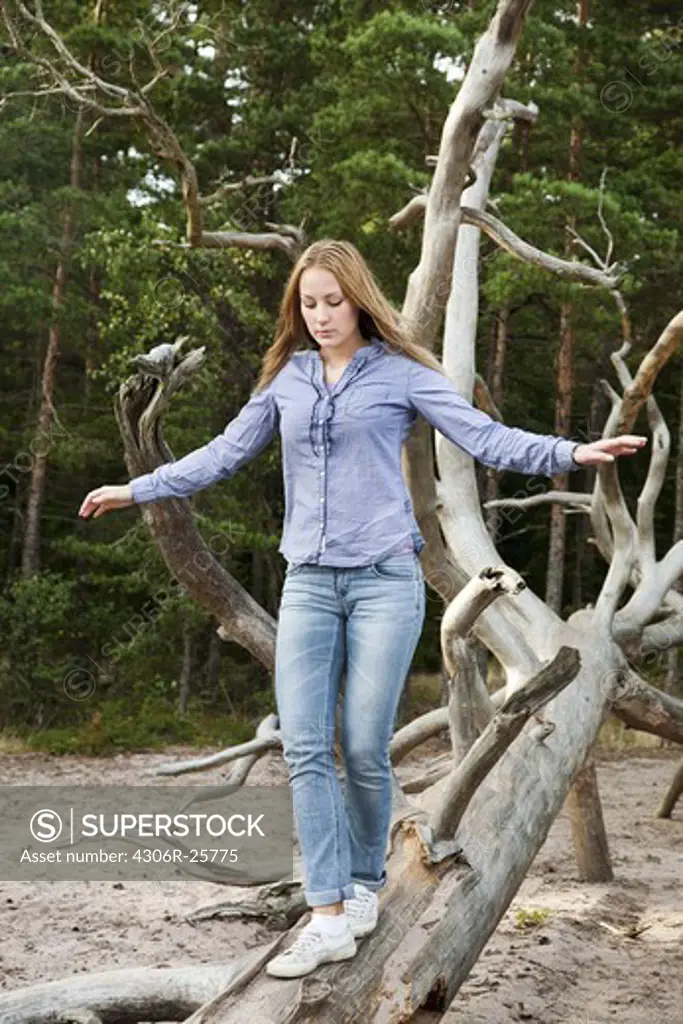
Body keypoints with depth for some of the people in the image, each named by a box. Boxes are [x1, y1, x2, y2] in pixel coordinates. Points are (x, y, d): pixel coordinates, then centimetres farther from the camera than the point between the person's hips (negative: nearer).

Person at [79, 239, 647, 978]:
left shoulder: (400, 373, 2)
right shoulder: (286, 379, 13)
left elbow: (485, 437, -4)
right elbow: (224, 454, 22)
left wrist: (571, 453, -18)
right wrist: (137, 490, 26)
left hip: (383, 580, -3)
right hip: (308, 584, 4)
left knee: (364, 749, -2)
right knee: (304, 747, -5)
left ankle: (364, 885, 21)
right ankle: (328, 916, -2)